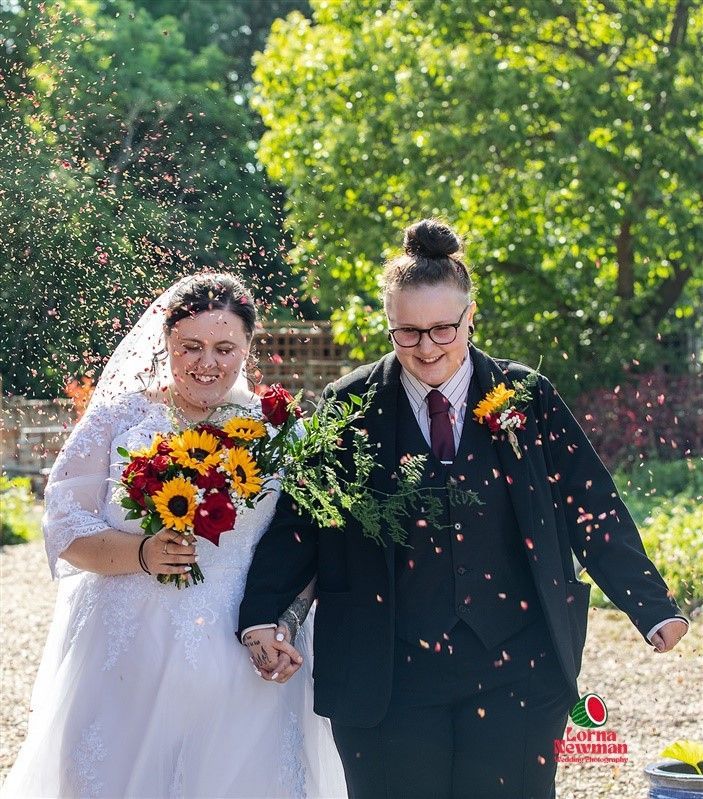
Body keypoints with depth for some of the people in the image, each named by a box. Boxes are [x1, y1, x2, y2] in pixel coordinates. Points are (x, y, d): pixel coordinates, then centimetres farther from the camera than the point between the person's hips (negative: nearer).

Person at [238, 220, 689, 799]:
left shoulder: (529, 400, 2)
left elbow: (591, 509, 1)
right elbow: (297, 518, 1)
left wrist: (654, 608, -8)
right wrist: (261, 615, -12)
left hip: (515, 675, 0)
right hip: (389, 681, 0)